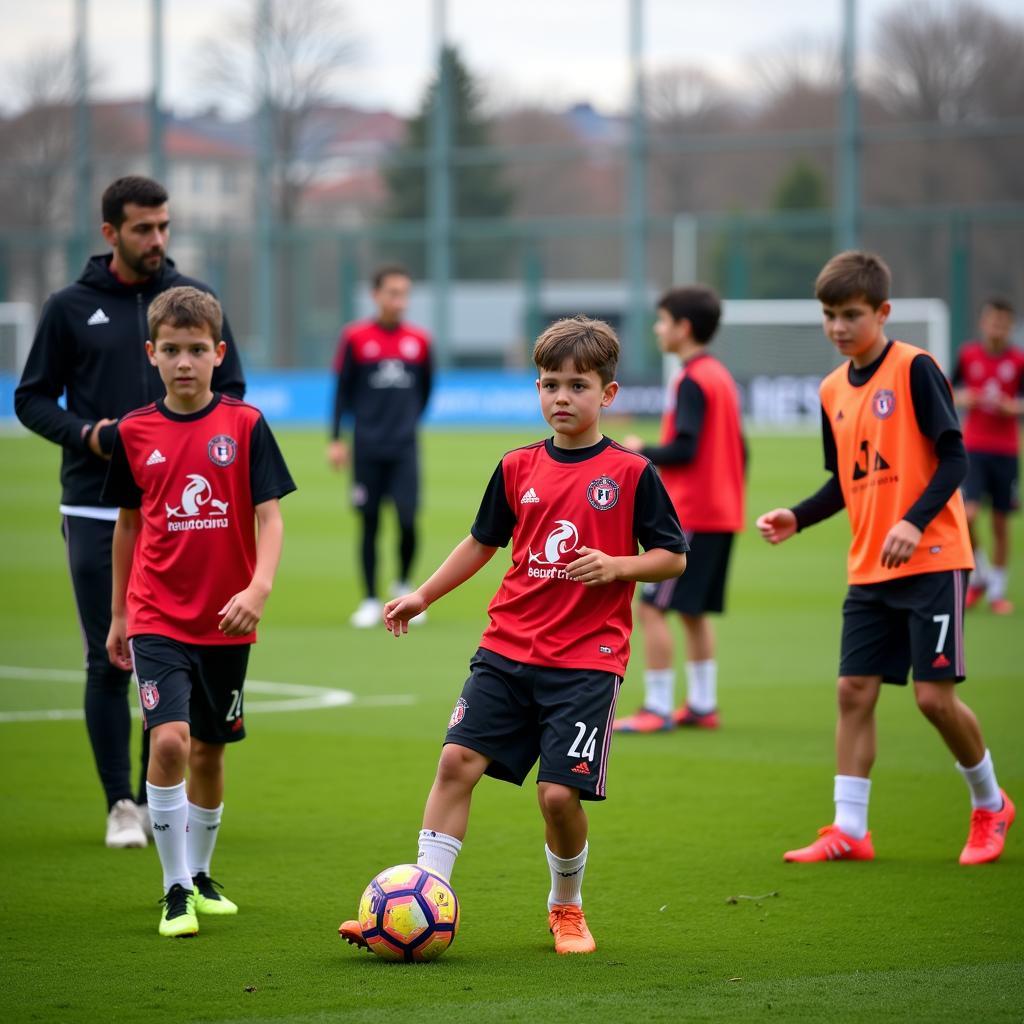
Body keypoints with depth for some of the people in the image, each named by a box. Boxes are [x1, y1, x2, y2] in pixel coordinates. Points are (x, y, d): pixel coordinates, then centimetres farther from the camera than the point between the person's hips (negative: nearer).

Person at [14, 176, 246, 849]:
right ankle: (121, 804, 7)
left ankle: (162, 796, 14)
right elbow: (32, 398, 6)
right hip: (97, 511, -1)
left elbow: (231, 390, 12)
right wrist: (85, 434, -12)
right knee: (110, 661, -1)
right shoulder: (71, 307, 2)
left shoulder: (195, 300, 6)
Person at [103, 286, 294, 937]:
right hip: (158, 617, -1)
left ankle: (200, 876, 32)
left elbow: (268, 516, -6)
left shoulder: (245, 425, -3)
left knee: (209, 752, 12)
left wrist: (258, 589, -23)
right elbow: (129, 524, 12)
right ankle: (175, 891, -9)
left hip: (225, 621, 1)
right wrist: (118, 615, 16)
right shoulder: (135, 433, 1)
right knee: (170, 741, -18)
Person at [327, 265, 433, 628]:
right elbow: (342, 390, 2)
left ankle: (404, 587, 15)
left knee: (408, 520, -8)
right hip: (367, 448, -1)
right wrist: (336, 439, -1)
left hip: (405, 448, 1)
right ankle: (370, 601, 12)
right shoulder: (355, 338, -1)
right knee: (369, 523, 3)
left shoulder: (419, 340, 4)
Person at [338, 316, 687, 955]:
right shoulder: (519, 469, 9)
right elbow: (484, 542, 22)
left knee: (560, 791, -9)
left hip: (587, 660, -4)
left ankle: (567, 907, 18)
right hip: (508, 649, 4)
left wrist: (617, 566, -15)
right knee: (458, 759, -9)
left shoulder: (630, 473, -2)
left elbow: (674, 558, 2)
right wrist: (423, 596, 18)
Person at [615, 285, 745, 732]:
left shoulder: (692, 381, -15)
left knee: (652, 607, -6)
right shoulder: (722, 377, 13)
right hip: (722, 513, 9)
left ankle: (657, 708, -6)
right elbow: (738, 449, 16)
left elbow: (683, 451, -22)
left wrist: (641, 451, -6)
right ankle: (702, 705, 17)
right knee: (694, 611, 15)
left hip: (689, 515, -9)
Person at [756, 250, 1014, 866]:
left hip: (930, 560, -7)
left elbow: (954, 457, -13)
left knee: (935, 693, -7)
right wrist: (797, 519, 4)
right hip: (870, 571, 7)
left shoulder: (915, 369, -10)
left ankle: (991, 805, 15)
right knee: (854, 690, 2)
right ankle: (849, 831, 6)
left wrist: (915, 522, -24)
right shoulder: (834, 391, 10)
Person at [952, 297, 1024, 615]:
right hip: (973, 447, 0)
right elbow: (951, 390, 12)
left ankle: (997, 590, 18)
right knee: (968, 515, -15)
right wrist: (962, 398, -9)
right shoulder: (968, 355, 0)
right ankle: (978, 576, 8)